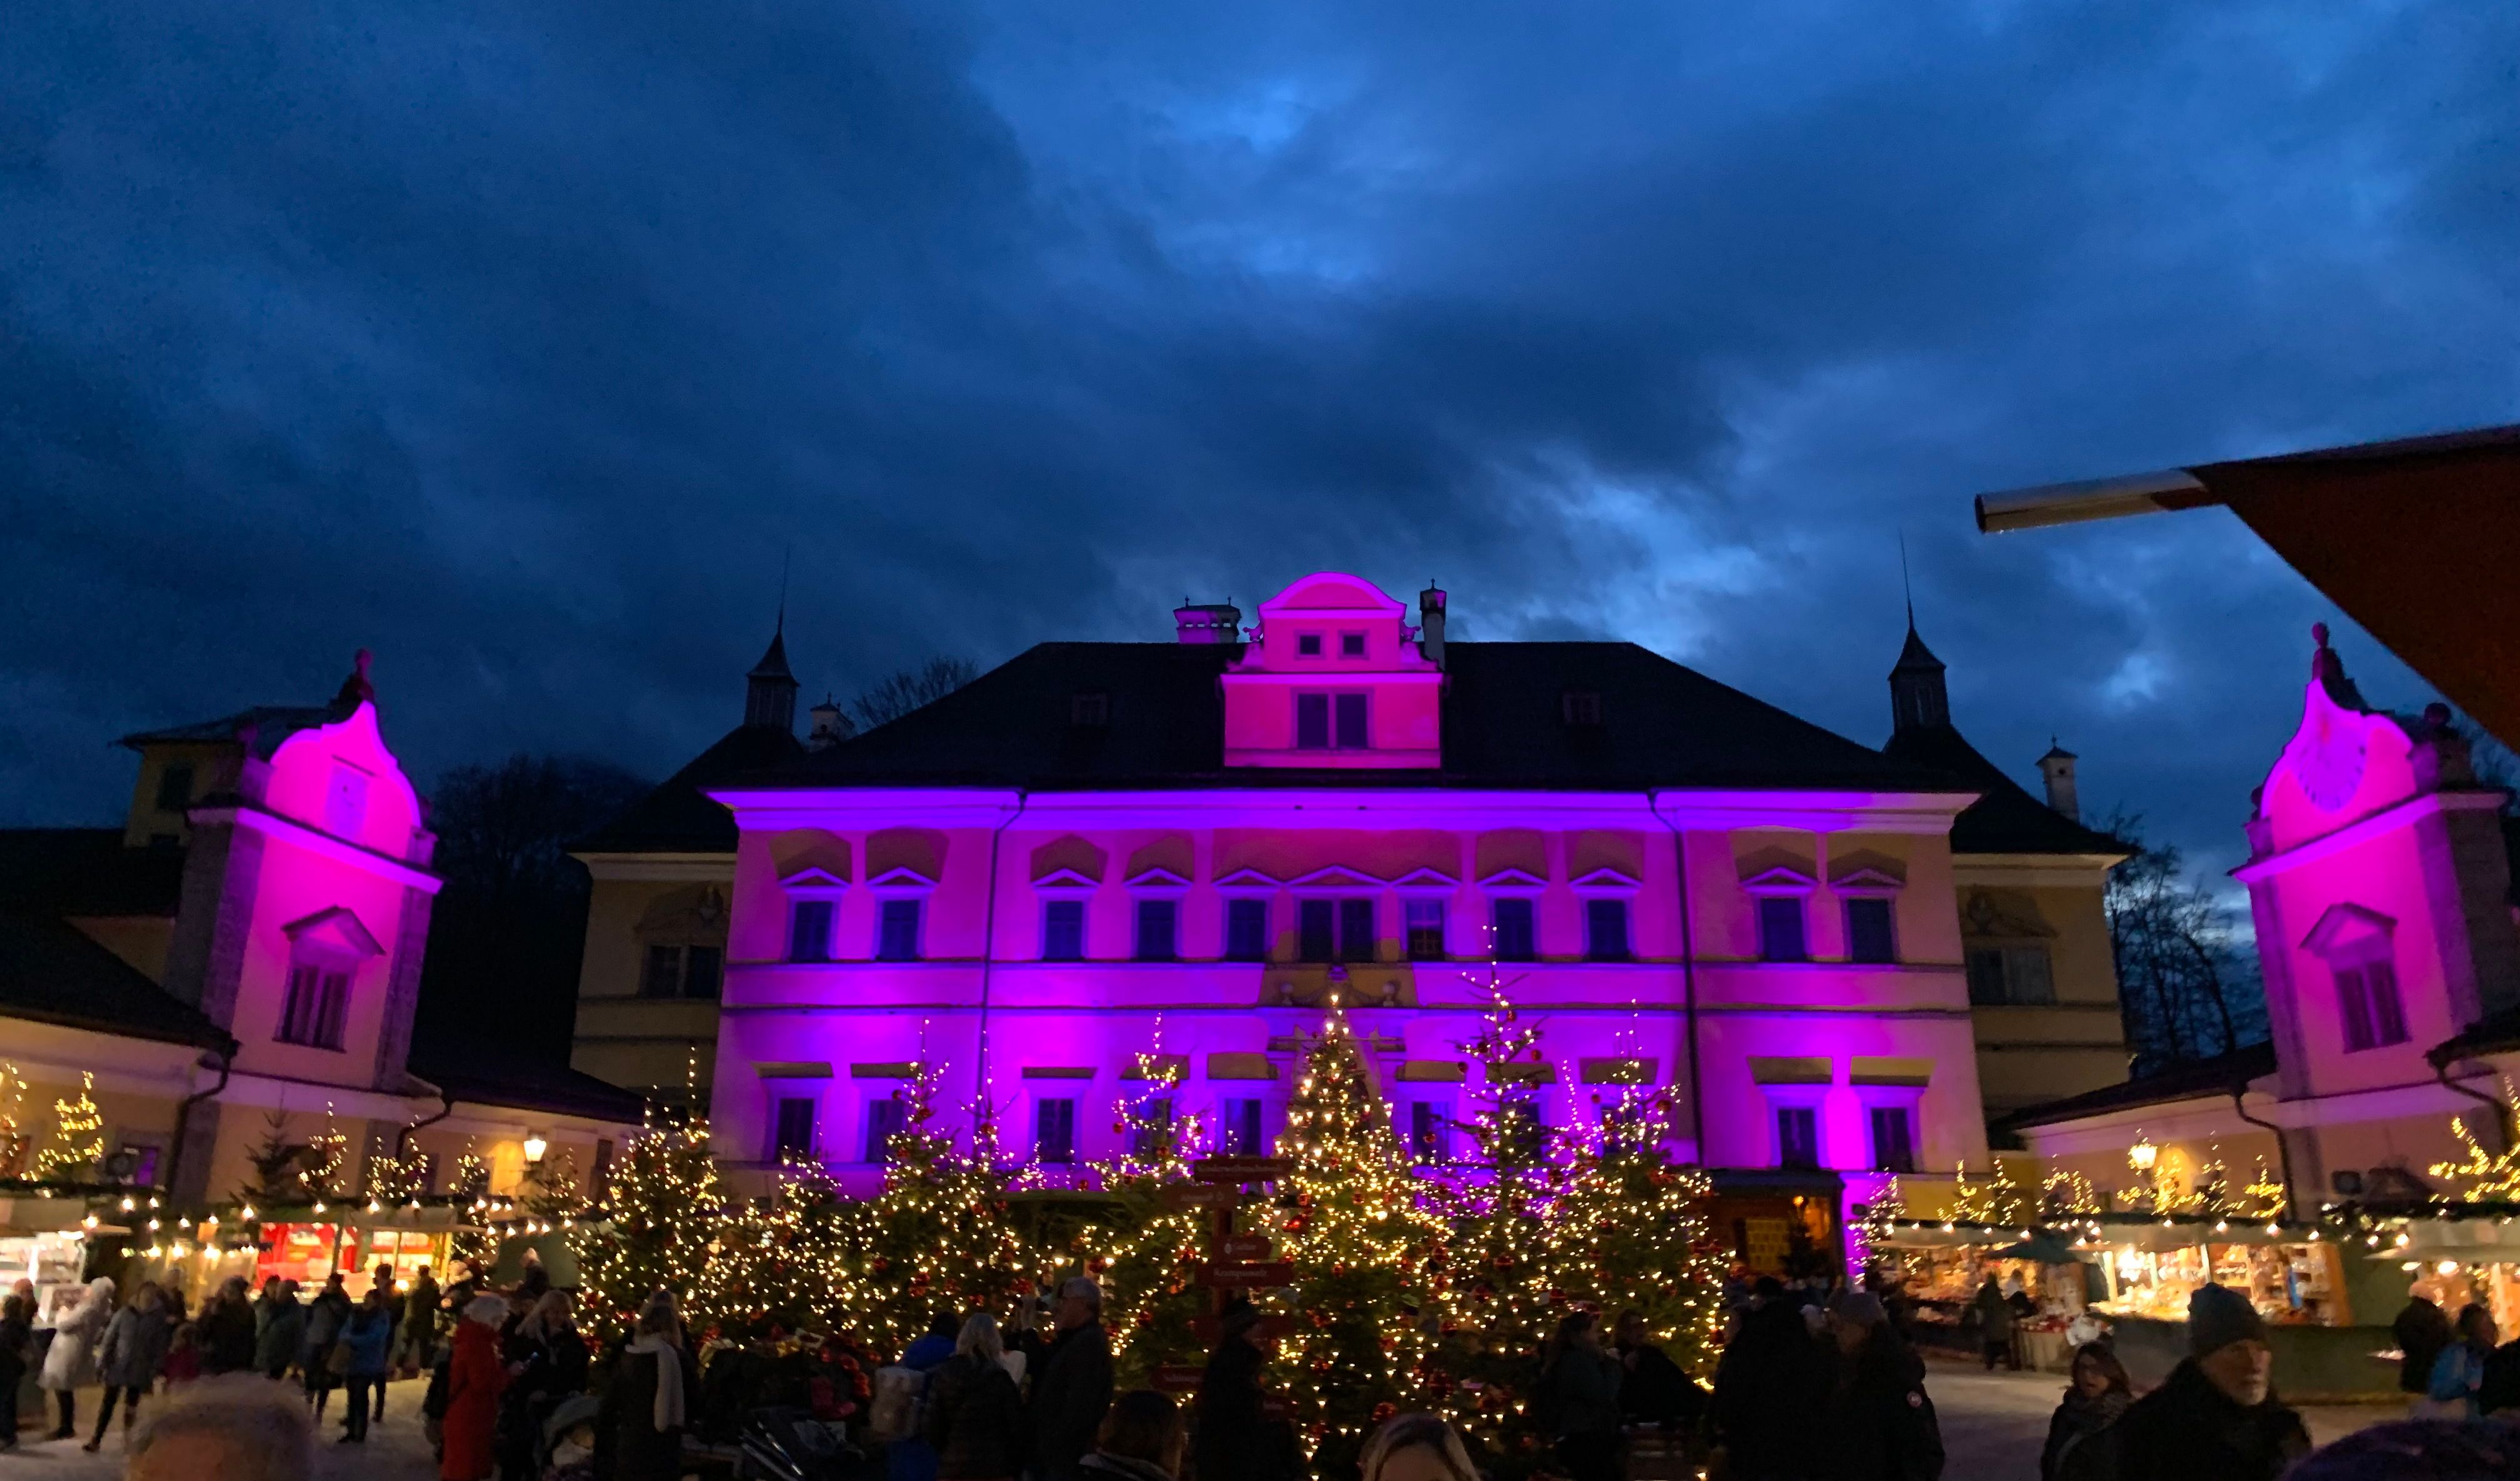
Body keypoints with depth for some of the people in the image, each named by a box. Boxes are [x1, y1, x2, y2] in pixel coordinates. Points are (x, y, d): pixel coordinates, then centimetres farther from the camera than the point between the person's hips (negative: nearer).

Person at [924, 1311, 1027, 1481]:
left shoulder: (944, 1374, 0)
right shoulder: (1000, 1379, -6)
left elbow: (931, 1426, 2)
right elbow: (1015, 1427, -4)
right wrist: (1016, 1465, 9)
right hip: (993, 1467, -2)